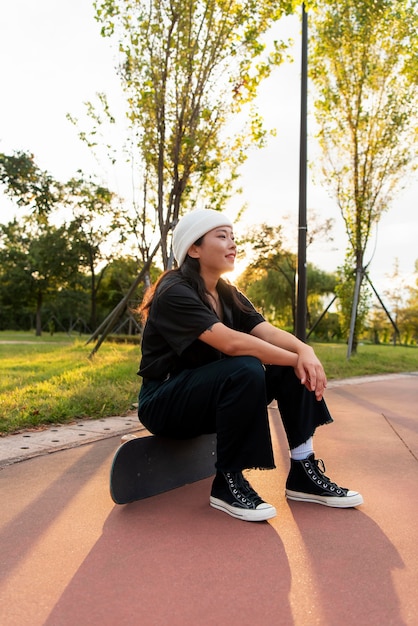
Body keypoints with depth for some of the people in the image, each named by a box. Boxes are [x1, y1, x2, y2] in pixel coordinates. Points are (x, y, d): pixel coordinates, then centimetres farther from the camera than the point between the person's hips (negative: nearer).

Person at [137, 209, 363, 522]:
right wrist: (295, 358, -25)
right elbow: (231, 343, -32)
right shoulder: (174, 293, -19)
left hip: (214, 395, 8)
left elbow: (268, 331, -9)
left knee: (292, 371, -9)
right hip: (166, 403, -7)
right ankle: (227, 484, -16)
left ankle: (304, 473, -3)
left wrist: (304, 350, -28)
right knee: (245, 370, -33)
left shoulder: (229, 295, 6)